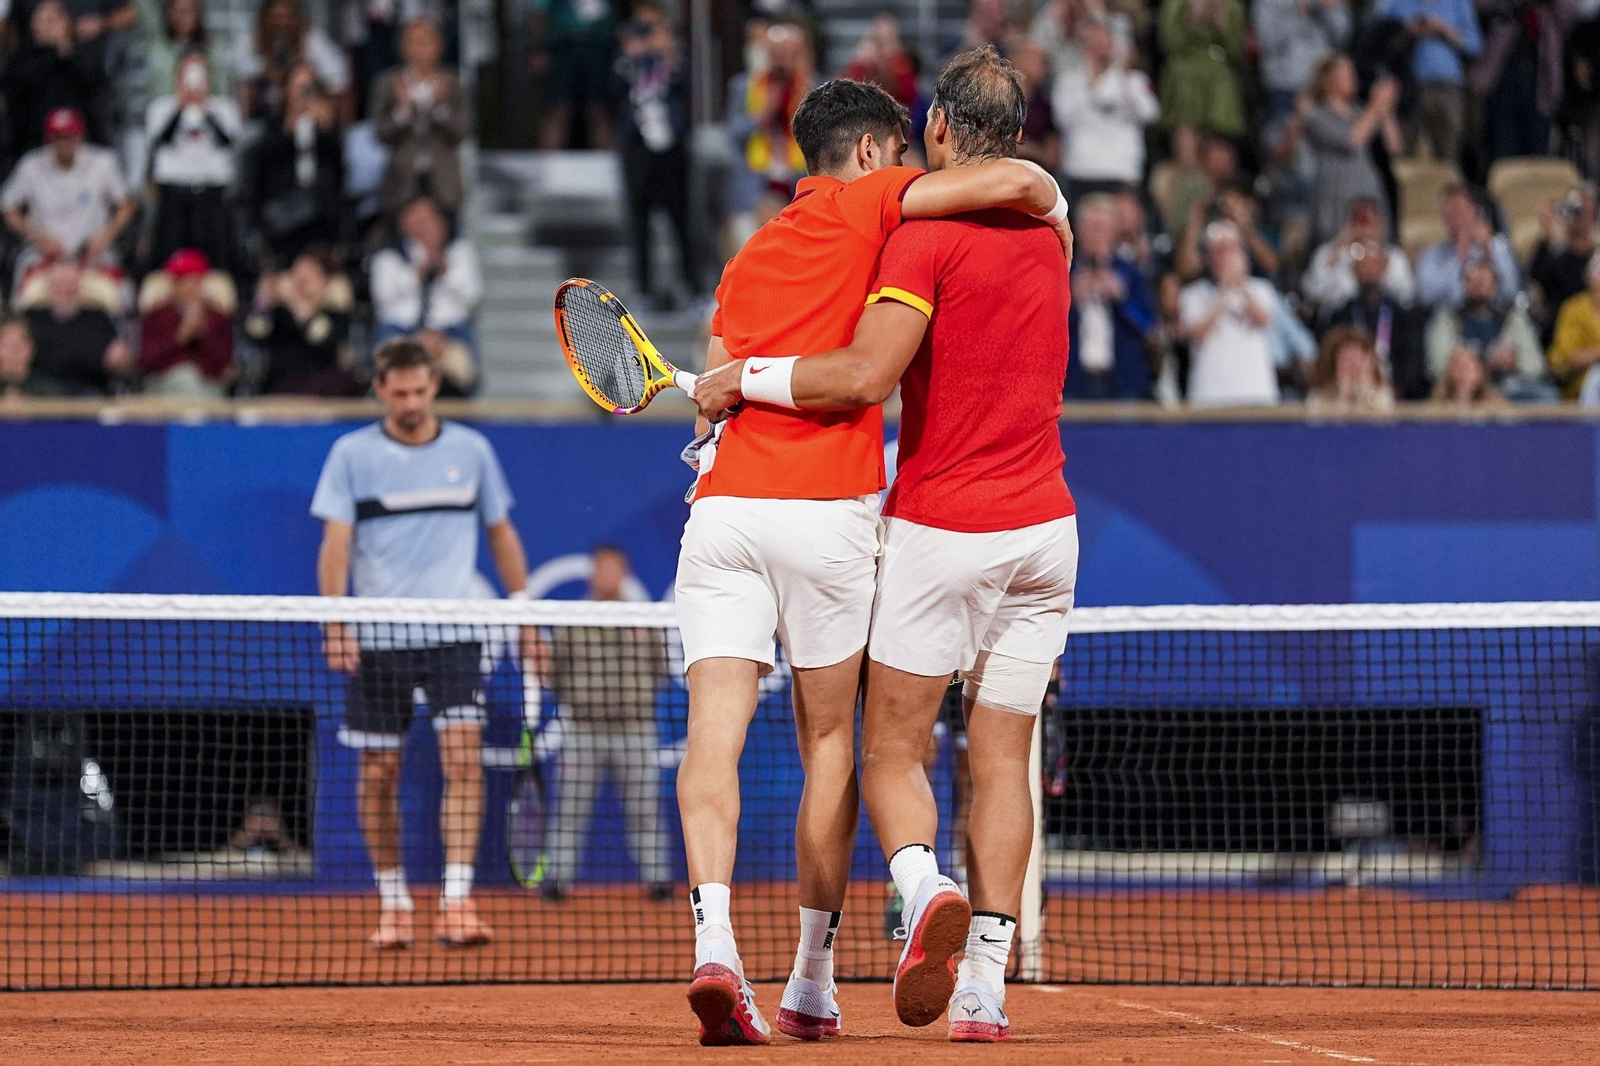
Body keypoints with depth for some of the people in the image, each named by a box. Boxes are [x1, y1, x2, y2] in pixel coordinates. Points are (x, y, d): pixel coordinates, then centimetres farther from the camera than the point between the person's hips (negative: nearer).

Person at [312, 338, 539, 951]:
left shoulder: (471, 451, 7)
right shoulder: (352, 454, 1)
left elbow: (502, 534, 16)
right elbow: (336, 543, -4)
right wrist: (335, 625, -15)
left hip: (453, 635, 0)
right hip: (377, 640, 0)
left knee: (463, 761, -15)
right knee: (378, 774, 4)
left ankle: (456, 904, -19)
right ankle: (393, 904, 18)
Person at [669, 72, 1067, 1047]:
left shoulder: (749, 258, 24)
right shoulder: (861, 204, 5)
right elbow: (1018, 182, -6)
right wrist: (1054, 207, 13)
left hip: (724, 502, 4)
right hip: (826, 510, -4)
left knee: (715, 736, -6)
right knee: (829, 743, 8)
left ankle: (714, 937, -26)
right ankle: (812, 984, 14)